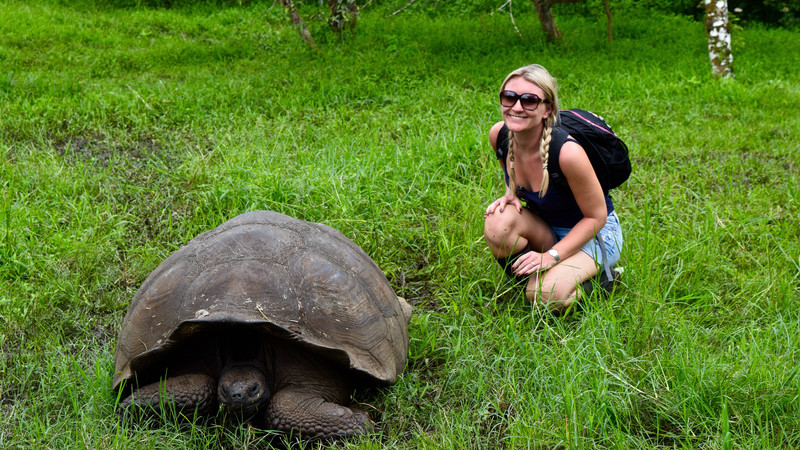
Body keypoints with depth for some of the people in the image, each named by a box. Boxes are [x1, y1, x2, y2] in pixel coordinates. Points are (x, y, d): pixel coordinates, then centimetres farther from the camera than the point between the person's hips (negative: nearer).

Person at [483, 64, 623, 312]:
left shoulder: (567, 152, -32)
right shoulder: (499, 135, -14)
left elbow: (596, 217, -20)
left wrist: (552, 256, -26)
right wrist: (511, 194, -11)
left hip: (593, 232, -5)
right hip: (543, 226, 5)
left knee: (547, 295, -28)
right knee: (498, 223, -28)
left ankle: (598, 273, 3)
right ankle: (525, 278, -1)